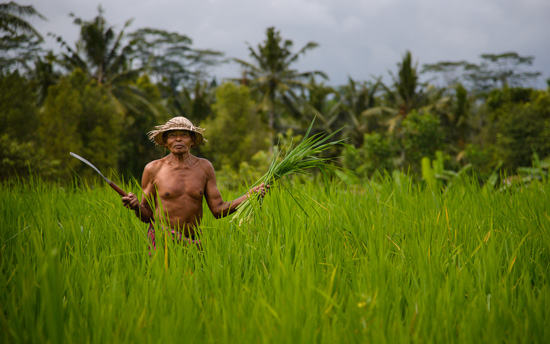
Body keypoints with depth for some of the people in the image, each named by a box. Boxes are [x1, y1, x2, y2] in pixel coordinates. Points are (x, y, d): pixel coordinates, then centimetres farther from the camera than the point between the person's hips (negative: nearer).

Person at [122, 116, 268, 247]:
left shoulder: (204, 167, 6)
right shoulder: (153, 169, 1)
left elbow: (218, 210, 4)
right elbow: (147, 215, 5)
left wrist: (248, 196, -6)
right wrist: (136, 206, -16)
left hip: (194, 241, 3)